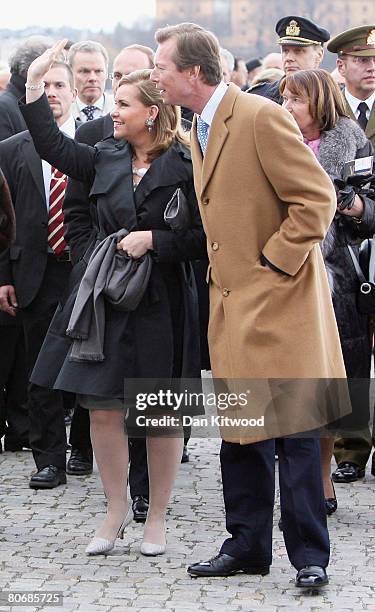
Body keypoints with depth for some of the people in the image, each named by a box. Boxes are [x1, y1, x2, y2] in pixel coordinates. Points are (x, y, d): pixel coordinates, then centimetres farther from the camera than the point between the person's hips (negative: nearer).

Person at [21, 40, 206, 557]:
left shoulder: (185, 169, -8)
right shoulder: (107, 160, 9)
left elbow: (203, 238, -10)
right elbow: (52, 146, 10)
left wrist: (153, 240, -18)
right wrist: (35, 83, 7)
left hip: (160, 305, -5)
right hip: (105, 297, 5)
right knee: (102, 409, 4)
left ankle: (156, 516, 17)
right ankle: (116, 510, 18)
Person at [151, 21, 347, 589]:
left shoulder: (262, 117, -15)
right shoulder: (198, 131, 13)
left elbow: (318, 199, -17)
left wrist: (271, 265, -15)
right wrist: (223, 268, 14)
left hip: (279, 298, -8)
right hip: (232, 303, 8)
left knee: (294, 433, -2)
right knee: (240, 434, 11)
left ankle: (309, 554, 5)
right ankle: (247, 545, 20)